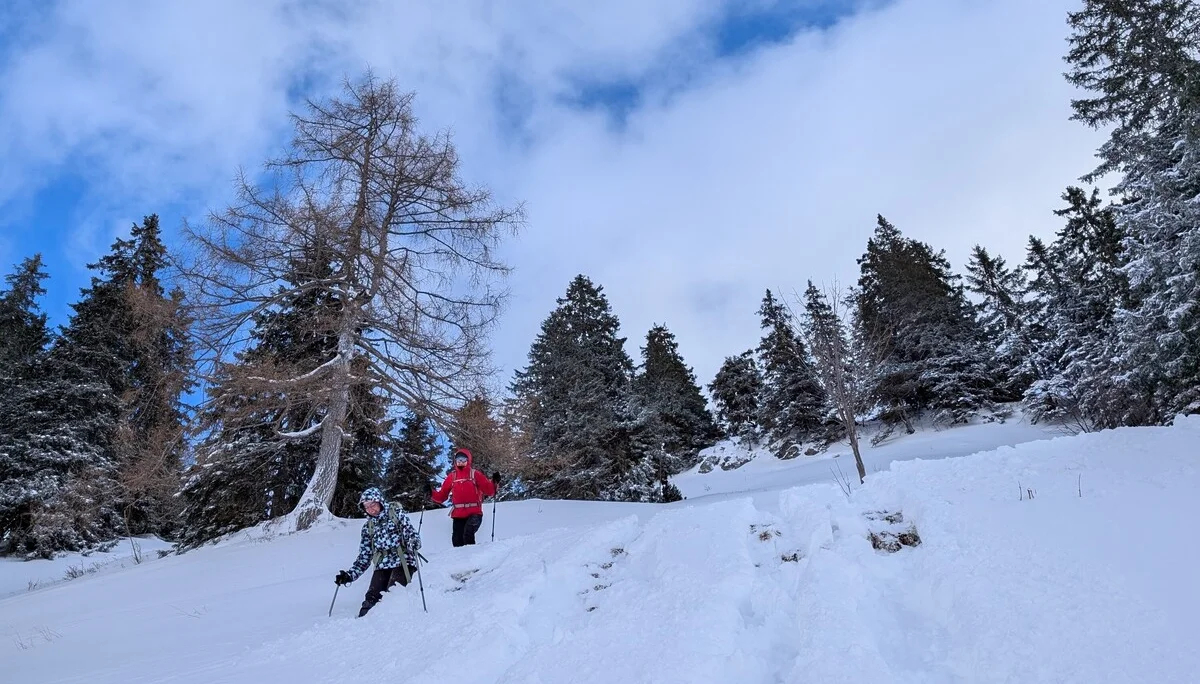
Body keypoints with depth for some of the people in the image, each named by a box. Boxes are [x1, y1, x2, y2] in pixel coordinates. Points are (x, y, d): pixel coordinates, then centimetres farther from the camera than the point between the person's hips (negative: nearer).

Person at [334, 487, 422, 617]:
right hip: (382, 566, 4)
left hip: (402, 562, -3)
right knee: (372, 598, -16)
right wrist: (350, 575, 6)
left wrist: (413, 543, -26)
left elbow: (411, 534, -3)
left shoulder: (396, 514, 5)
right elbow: (364, 557, 19)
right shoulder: (368, 526, 17)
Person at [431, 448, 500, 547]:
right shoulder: (452, 476, 12)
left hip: (474, 513, -3)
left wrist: (494, 483, -16)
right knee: (457, 541, 1)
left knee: (468, 533, -27)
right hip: (458, 515, 3)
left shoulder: (475, 474, 5)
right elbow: (441, 496, 16)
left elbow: (489, 491, 1)